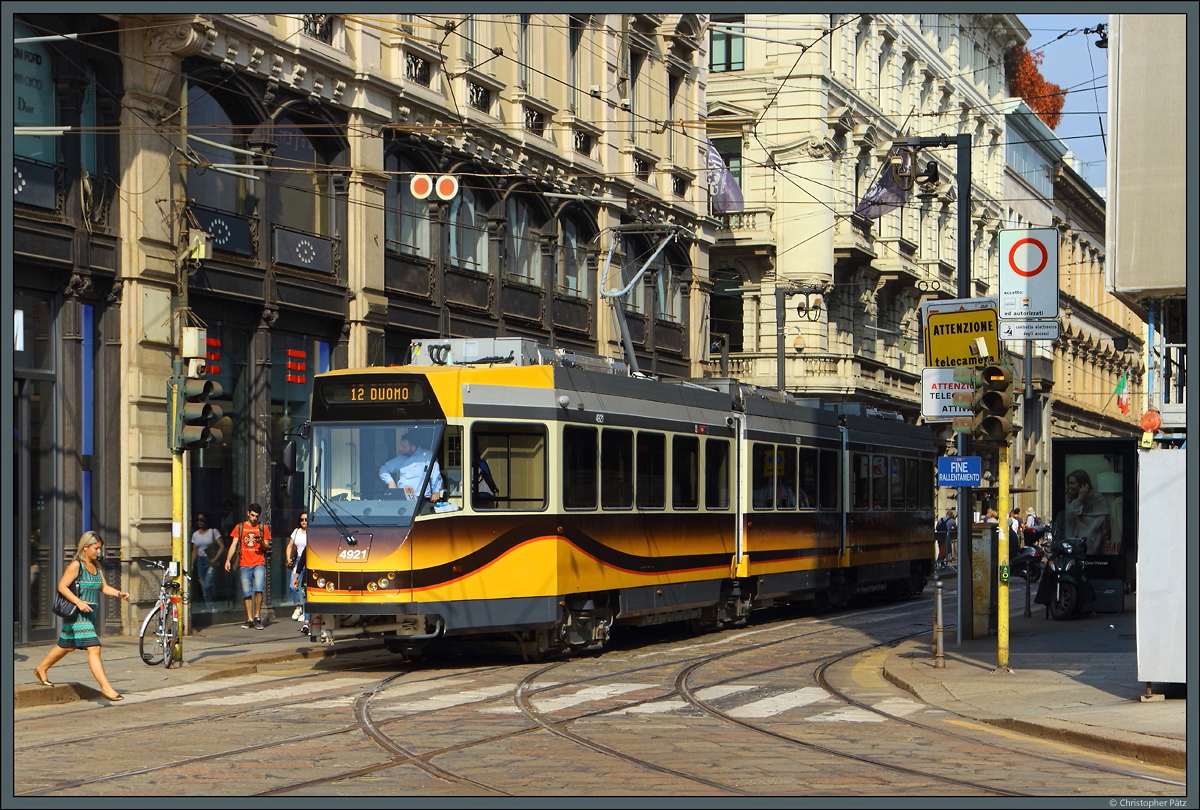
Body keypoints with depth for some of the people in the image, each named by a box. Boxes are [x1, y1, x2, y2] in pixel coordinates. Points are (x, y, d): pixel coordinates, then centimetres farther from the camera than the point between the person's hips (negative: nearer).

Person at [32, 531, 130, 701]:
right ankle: (106, 687, -18)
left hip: (90, 613, 9)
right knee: (93, 648, -16)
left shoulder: (96, 565, 12)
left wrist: (119, 594, -3)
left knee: (67, 646, 24)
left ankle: (41, 669, 44)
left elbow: (104, 587, 14)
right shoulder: (75, 565, -12)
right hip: (77, 615, -9)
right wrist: (79, 602, -25)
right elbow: (62, 586, -15)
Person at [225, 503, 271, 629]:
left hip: (259, 564, -1)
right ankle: (249, 619, 8)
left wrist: (261, 542, -11)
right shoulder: (239, 527, 12)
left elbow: (267, 548, 11)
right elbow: (234, 545, 8)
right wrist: (228, 560, -4)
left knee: (258, 589, -17)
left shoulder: (263, 528, 11)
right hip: (244, 565, 1)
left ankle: (257, 617, -5)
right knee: (247, 593, 1)